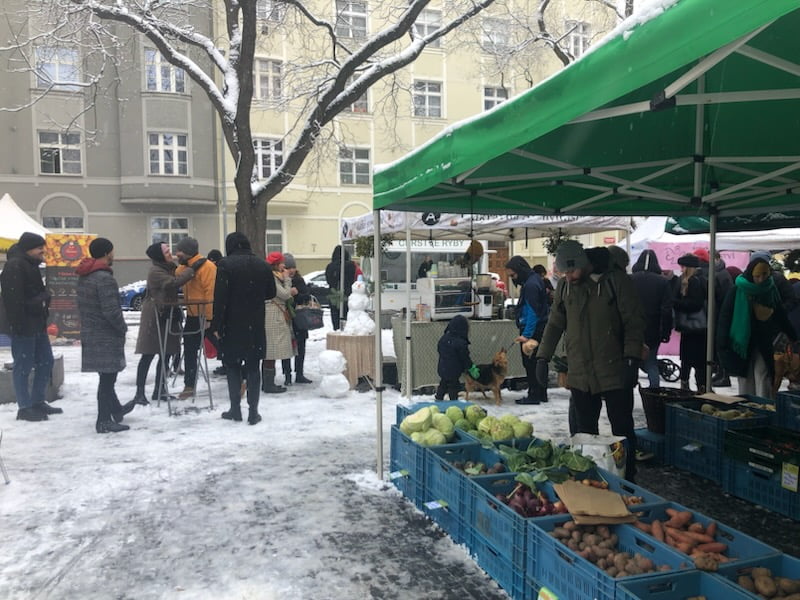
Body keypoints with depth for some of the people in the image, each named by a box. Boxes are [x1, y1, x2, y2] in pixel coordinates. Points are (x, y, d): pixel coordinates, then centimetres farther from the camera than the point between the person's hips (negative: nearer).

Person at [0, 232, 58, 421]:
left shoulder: (30, 265, 15)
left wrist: (43, 299, 9)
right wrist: (19, 324, -24)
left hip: (37, 324, 10)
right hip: (23, 327, -10)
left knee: (46, 361, 14)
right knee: (24, 366, -2)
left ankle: (38, 402, 25)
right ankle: (24, 408, 8)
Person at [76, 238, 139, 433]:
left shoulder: (83, 277, 11)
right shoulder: (104, 278, -19)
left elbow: (83, 306, 17)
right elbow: (111, 311, -23)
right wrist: (123, 328, -9)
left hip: (90, 333, 10)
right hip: (106, 336, -10)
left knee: (106, 376, 21)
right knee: (107, 377, -2)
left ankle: (116, 409, 36)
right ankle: (104, 421, 5)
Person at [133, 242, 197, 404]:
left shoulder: (169, 268, 13)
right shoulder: (155, 271, -14)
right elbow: (174, 282, -27)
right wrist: (192, 269, -23)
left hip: (167, 316, 8)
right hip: (154, 317, -8)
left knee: (166, 354, 9)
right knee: (149, 355, -4)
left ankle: (159, 390, 18)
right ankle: (140, 393, 2)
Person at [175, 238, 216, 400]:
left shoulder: (206, 267, -19)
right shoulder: (183, 267, 9)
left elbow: (211, 292, -24)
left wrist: (209, 317, -24)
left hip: (206, 316, -9)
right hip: (192, 315, 9)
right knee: (189, 350, 13)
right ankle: (189, 385, 24)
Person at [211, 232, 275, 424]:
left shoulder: (225, 265, -10)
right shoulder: (262, 265, 3)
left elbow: (220, 298, -14)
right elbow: (271, 293, 12)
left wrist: (216, 326, -10)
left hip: (232, 325, -3)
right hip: (255, 326, 3)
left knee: (232, 366, 11)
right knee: (253, 367, 9)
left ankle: (235, 409, 12)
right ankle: (253, 411, 8)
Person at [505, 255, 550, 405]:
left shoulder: (531, 284, -19)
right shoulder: (535, 279, 12)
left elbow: (532, 312, -22)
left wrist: (526, 334, -24)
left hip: (532, 329, -10)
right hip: (540, 328, 10)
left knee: (530, 363, -3)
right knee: (537, 362, 15)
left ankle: (534, 395, 4)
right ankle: (541, 394, 23)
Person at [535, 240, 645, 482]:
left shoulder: (615, 281, -8)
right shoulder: (564, 286, 6)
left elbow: (634, 322, -7)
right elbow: (555, 324, 14)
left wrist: (632, 358, -15)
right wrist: (542, 357, 8)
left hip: (615, 373, -4)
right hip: (580, 376, 4)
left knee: (623, 430, 6)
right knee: (583, 432, 10)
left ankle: (627, 478, 21)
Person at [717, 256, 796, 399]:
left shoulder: (772, 289, 3)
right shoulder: (737, 290, -8)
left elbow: (781, 315, 13)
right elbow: (725, 316, -9)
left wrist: (793, 336, 10)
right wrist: (723, 344, -14)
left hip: (764, 344, 2)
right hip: (742, 343, -2)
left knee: (762, 376, -7)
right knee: (746, 379, 5)